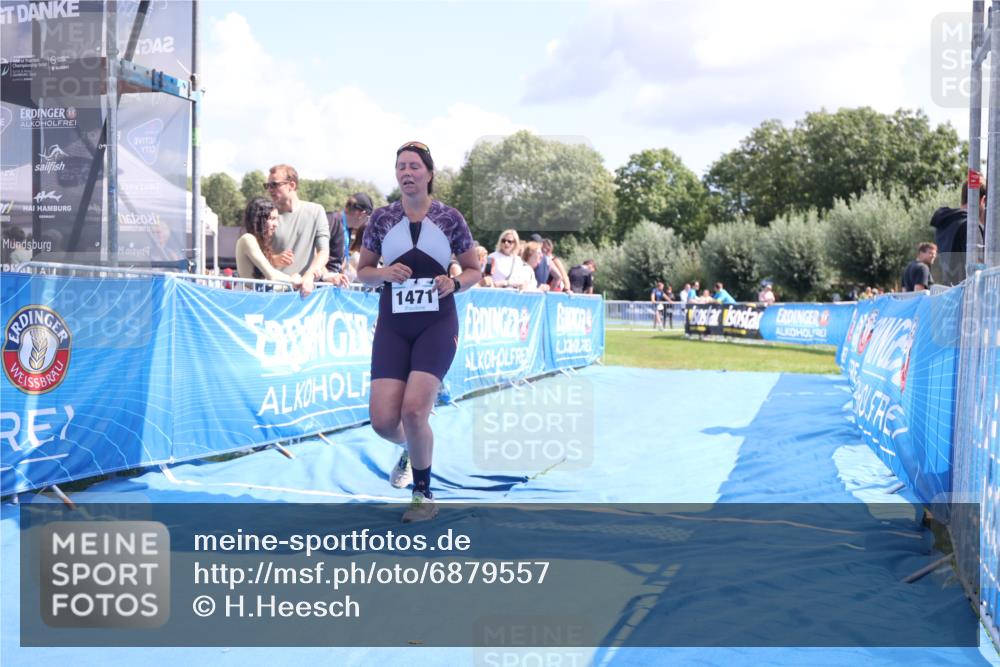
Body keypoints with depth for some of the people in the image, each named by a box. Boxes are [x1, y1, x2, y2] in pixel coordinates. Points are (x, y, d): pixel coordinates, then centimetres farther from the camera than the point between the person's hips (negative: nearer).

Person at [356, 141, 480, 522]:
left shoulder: (449, 219, 0)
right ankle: (410, 450, 33)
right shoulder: (382, 219, 3)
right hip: (392, 326, 2)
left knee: (413, 410, -18)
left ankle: (423, 495, 6)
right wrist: (385, 272, -10)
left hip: (437, 325, -2)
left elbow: (474, 270, 9)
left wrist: (454, 284, -12)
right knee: (383, 420, -7)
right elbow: (362, 272, 11)